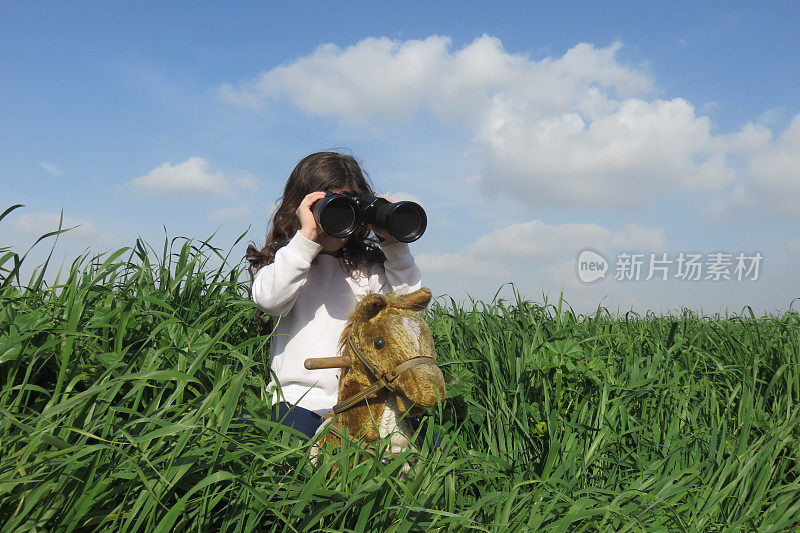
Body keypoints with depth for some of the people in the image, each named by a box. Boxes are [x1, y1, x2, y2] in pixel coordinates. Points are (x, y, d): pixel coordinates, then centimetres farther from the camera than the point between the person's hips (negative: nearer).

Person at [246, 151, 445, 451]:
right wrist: (307, 237, -15)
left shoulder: (367, 266, 19)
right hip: (301, 397, -3)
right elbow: (269, 299, -12)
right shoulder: (282, 261, 10)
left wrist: (394, 244, 0)